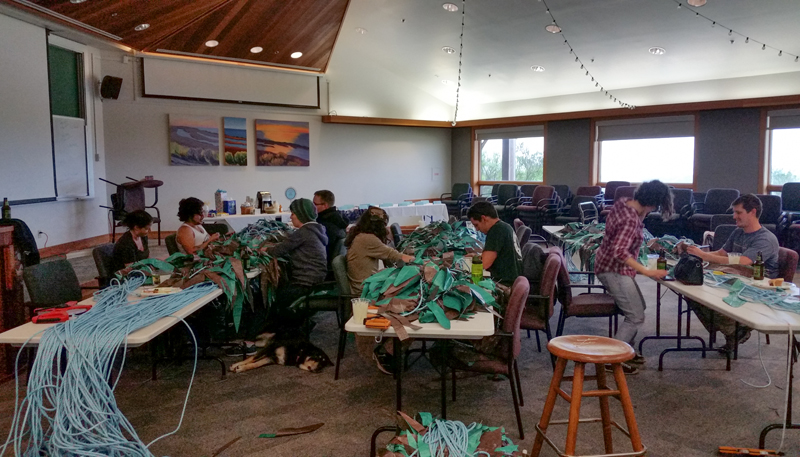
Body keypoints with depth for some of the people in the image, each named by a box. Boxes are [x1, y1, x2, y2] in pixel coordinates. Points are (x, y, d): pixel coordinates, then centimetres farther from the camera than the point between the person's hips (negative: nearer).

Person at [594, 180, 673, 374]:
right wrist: (647, 272, -34)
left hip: (607, 265, 10)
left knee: (638, 307, 21)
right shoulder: (631, 221, -27)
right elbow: (620, 252, -35)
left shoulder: (623, 202, 1)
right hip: (615, 271, -10)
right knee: (636, 317, -6)